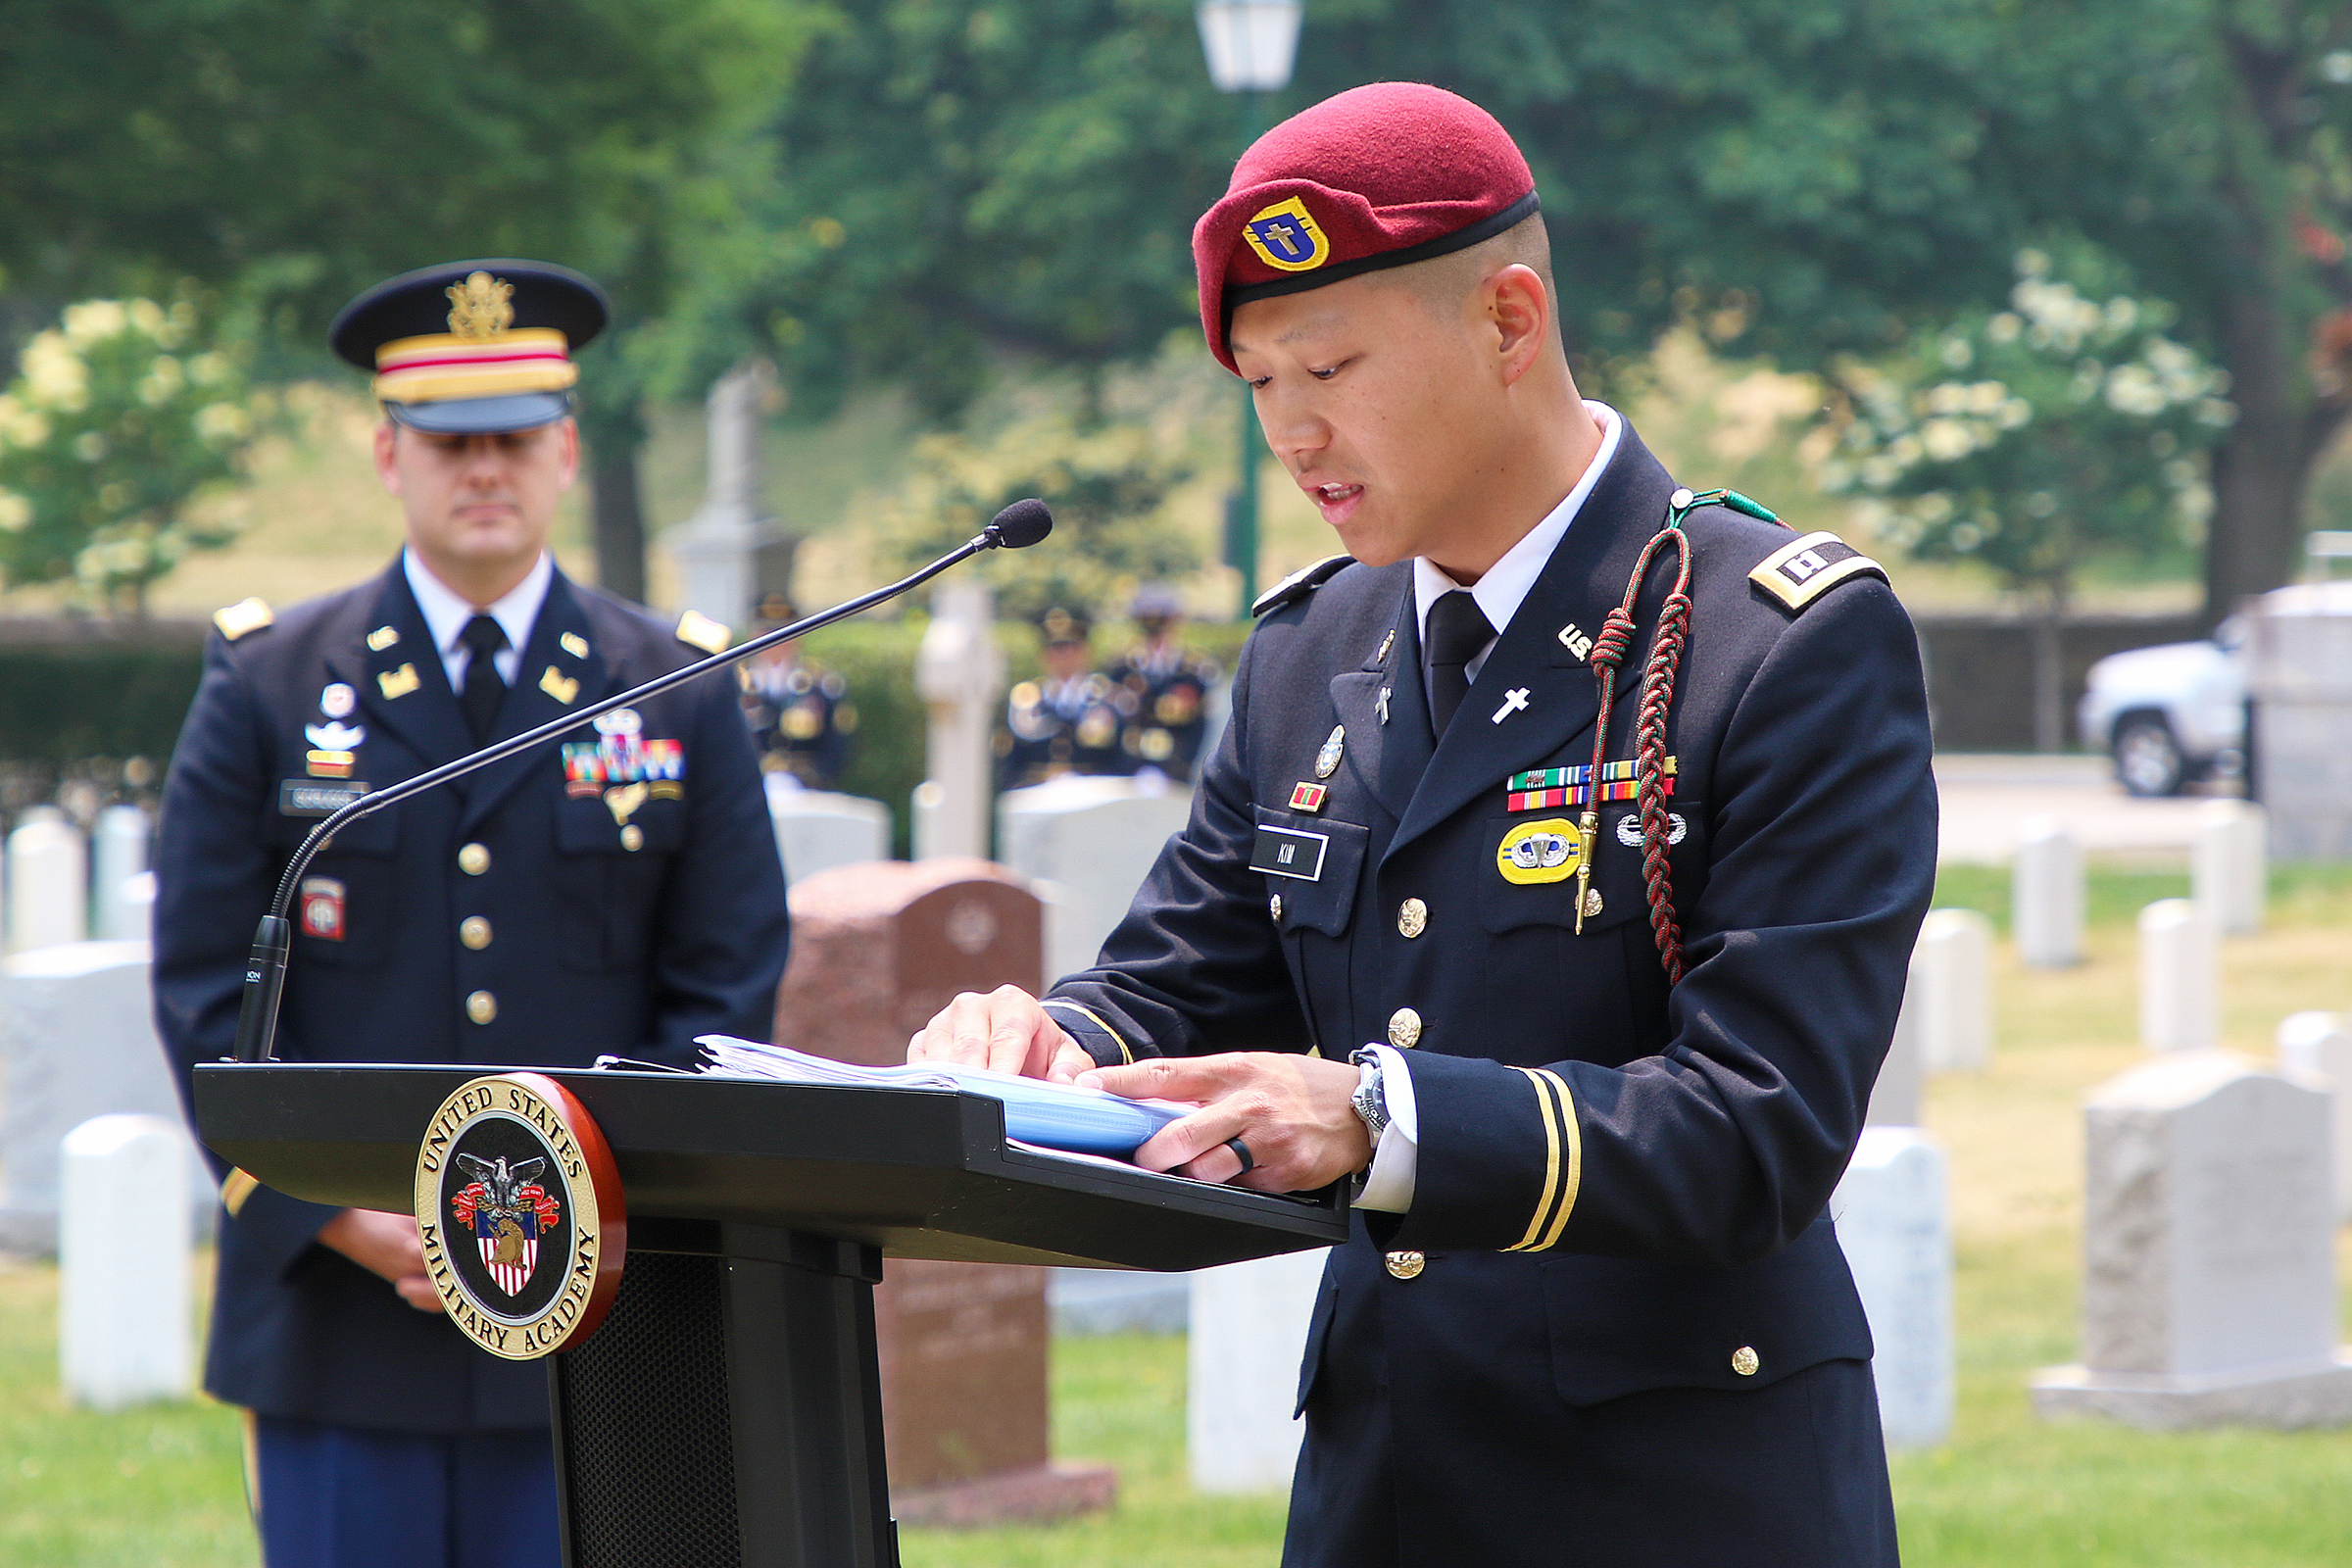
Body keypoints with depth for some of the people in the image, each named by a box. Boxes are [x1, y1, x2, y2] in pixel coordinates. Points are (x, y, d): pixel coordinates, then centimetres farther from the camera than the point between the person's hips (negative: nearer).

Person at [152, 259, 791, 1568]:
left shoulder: (682, 698, 8)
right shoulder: (267, 687, 7)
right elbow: (207, 991, 3)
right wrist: (345, 1215, -10)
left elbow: (728, 998, 5)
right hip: (336, 1305, 0)